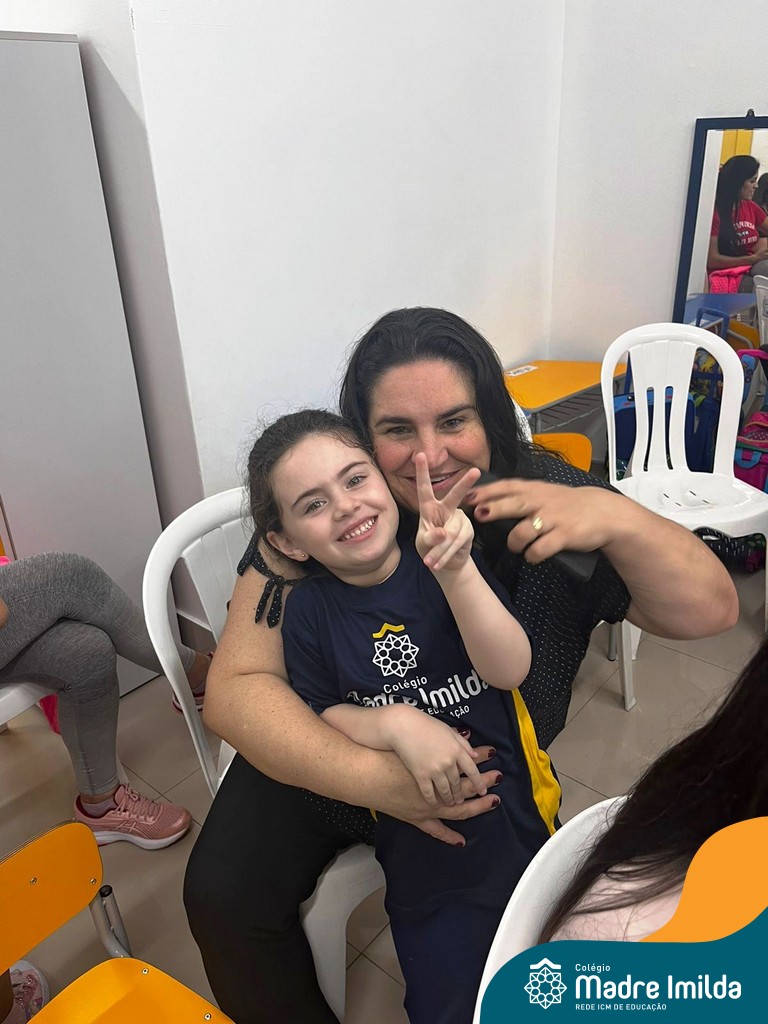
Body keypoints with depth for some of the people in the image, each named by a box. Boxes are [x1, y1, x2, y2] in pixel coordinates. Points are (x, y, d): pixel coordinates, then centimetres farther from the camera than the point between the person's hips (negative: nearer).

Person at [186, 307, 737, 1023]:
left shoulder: (544, 499, -16)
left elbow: (709, 612, -14)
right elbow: (235, 688, -18)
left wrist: (617, 519, -35)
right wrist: (365, 775, -33)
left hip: (486, 783, 0)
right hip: (322, 763, 1)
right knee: (223, 899, -13)